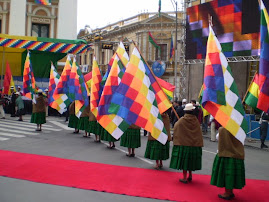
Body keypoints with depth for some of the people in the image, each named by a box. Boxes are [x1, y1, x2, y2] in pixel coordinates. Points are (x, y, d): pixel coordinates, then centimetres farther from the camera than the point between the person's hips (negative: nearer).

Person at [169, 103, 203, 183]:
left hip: (183, 143, -3)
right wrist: (199, 143, 14)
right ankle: (190, 175, 25)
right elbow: (199, 133, 4)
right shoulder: (196, 121, -5)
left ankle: (184, 178, 3)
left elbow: (175, 128, 2)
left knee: (184, 160, 2)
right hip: (194, 144, 3)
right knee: (191, 160, 17)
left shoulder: (181, 121, -12)